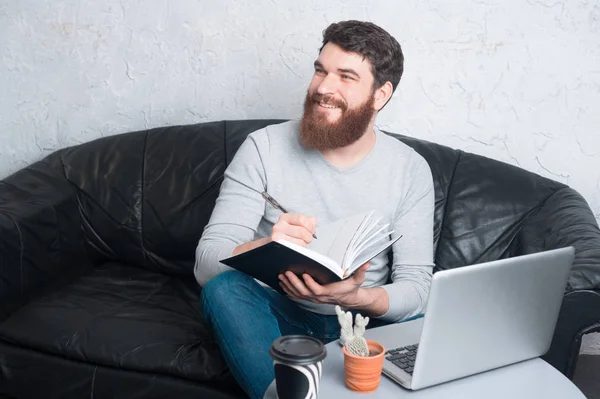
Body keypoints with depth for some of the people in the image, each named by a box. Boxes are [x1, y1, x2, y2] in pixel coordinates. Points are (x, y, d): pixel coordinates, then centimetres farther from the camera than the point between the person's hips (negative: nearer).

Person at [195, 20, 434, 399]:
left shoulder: (411, 170, -4)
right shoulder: (263, 148, -8)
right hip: (279, 315, -1)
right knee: (224, 287, -32)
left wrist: (355, 297, -31)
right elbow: (207, 261, -14)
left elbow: (415, 286, -8)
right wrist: (265, 247, -37)